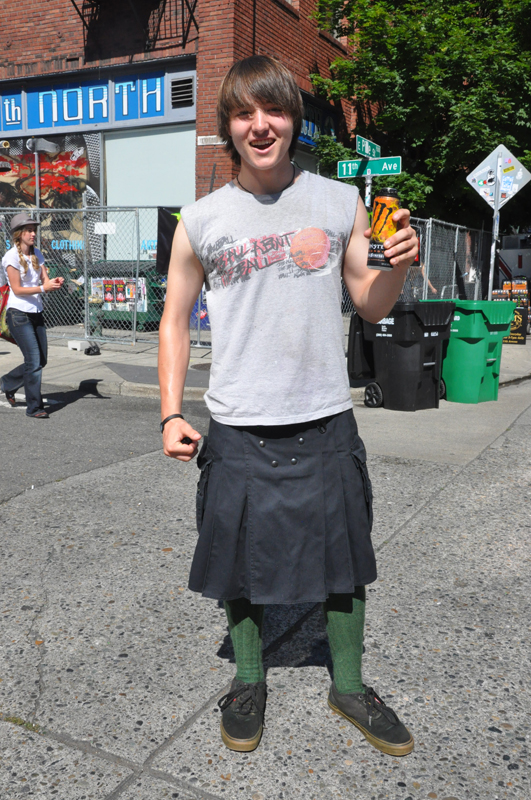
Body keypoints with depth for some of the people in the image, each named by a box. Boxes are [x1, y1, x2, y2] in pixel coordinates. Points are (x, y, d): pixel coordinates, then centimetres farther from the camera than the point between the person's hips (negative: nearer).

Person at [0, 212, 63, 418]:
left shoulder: (36, 254, 10)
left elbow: (45, 280, 4)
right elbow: (17, 289, -15)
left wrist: (54, 283, -18)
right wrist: (43, 288, -24)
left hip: (36, 313, 7)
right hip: (18, 314, -7)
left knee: (41, 360, 10)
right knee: (34, 361, -7)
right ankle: (34, 407, 5)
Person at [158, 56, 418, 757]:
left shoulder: (342, 202, 4)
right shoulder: (201, 221, 1)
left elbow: (370, 305, 10)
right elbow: (175, 321, 7)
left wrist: (398, 266, -12)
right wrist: (171, 414, -1)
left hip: (327, 422, 1)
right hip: (238, 429, -1)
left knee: (344, 561, 11)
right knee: (241, 564, 11)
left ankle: (349, 685, 34)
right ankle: (248, 681, 35)